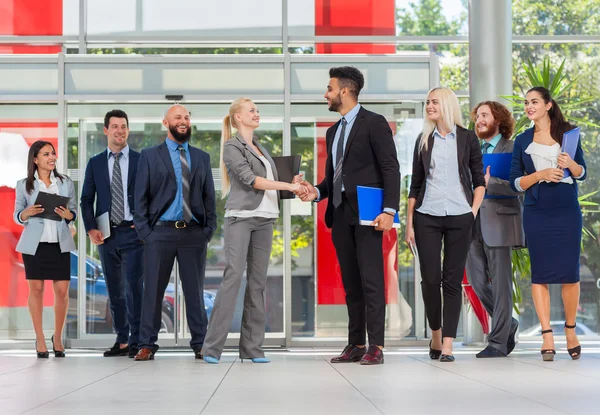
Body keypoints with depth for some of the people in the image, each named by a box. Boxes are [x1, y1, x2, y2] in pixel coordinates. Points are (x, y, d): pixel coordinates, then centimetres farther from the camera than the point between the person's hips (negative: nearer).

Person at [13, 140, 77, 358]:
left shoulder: (66, 182, 7)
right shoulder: (24, 185, 3)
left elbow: (75, 212, 10)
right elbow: (17, 216, 6)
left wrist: (68, 215, -12)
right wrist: (27, 213, -15)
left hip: (60, 243, 1)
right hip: (34, 243, -1)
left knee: (62, 290, -2)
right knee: (36, 289, 1)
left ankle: (58, 337, 14)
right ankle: (40, 339, 11)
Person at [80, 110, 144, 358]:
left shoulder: (141, 160, 3)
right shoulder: (95, 163, 10)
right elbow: (87, 199, 9)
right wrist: (90, 228, -4)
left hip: (133, 233, -3)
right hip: (106, 234, 3)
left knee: (134, 287, -10)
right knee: (114, 290, 8)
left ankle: (136, 342, -5)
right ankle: (121, 341, 15)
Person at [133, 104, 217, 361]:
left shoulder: (202, 157, 14)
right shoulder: (150, 156, 7)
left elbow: (209, 196, 13)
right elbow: (140, 195, 4)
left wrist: (209, 228, 2)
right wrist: (143, 229, -5)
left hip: (194, 233, 2)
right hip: (161, 231, -2)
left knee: (195, 291, 5)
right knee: (153, 290, 1)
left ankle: (200, 344, 10)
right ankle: (147, 345, 7)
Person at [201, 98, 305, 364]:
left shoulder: (261, 149, 20)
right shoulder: (232, 147, -1)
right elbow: (250, 179, -12)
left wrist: (295, 188, 2)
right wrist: (288, 186, -13)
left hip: (264, 220, 7)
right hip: (240, 218, -7)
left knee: (258, 282, 2)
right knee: (233, 277, -13)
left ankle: (252, 347, 3)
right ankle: (212, 347, -13)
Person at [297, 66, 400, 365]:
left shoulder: (374, 123, -4)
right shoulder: (333, 132, 19)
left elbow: (390, 169, -10)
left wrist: (389, 210, -18)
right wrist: (317, 192, 0)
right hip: (340, 214, 8)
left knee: (371, 279, -8)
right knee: (350, 282, 8)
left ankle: (375, 347, -8)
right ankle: (356, 344, 11)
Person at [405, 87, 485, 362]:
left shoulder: (467, 139, 4)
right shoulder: (424, 140, 10)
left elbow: (479, 181, 6)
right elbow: (415, 184, 10)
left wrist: (474, 213, -6)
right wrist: (408, 223, 5)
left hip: (459, 218, -2)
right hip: (426, 217, 2)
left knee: (452, 280, -2)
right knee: (430, 278, -2)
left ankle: (447, 345, -1)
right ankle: (435, 334, 17)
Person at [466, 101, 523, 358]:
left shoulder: (512, 149, 0)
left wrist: (488, 182, -21)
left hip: (498, 221, -6)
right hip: (473, 223, 6)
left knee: (500, 283, -3)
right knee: (476, 279, 5)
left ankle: (498, 342, 1)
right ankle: (508, 324, 24)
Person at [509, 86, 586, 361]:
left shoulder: (568, 133, 5)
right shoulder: (522, 141, 6)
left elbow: (582, 173, 8)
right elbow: (515, 182, 2)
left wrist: (570, 164, -14)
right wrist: (540, 174, -15)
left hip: (567, 213, 0)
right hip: (536, 214, 0)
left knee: (570, 272, 1)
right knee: (540, 273, 0)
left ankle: (570, 331, 18)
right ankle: (547, 336, 2)